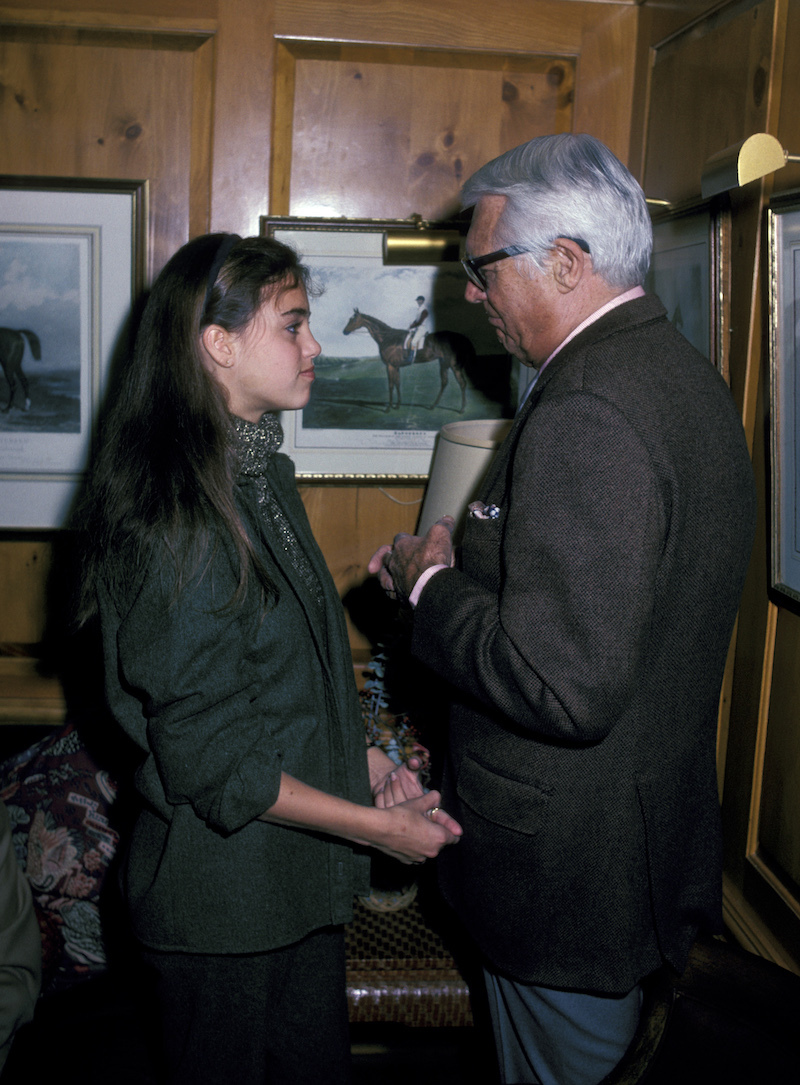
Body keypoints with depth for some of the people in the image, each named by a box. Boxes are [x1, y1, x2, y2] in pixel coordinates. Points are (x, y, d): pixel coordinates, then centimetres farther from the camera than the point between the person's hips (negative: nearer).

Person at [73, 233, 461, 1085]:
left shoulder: (261, 476, 5)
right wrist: (378, 827, -17)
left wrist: (355, 756, 5)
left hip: (298, 878, 8)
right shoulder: (178, 522, -25)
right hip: (226, 897, -8)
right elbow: (214, 763, -23)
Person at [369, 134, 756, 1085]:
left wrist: (430, 587, -17)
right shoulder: (683, 372, 5)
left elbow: (565, 689, -32)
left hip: (570, 858, -10)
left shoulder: (586, 413, -27)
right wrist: (458, 569, 8)